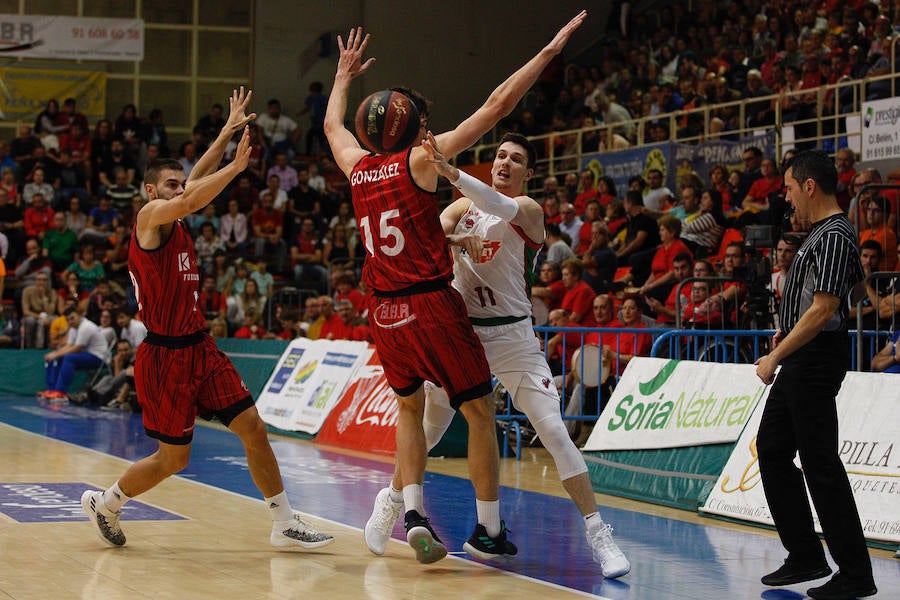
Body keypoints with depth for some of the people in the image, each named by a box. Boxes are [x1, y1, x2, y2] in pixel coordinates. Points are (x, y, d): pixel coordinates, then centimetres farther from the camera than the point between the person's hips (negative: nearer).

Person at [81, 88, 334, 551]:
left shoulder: (176, 223, 12)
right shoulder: (150, 216, -11)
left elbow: (197, 181, 17)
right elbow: (190, 202, -29)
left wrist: (227, 133, 8)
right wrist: (236, 166, -29)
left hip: (200, 347, 8)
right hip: (165, 355, -8)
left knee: (253, 427, -1)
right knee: (172, 459, 2)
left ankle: (286, 523, 3)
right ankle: (103, 503, 25)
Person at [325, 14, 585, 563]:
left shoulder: (357, 166, 7)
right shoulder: (422, 159, -7)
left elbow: (332, 124, 31)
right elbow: (497, 106, -10)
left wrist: (345, 74, 46)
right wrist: (550, 50, -6)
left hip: (384, 312, 6)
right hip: (432, 304, -5)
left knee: (410, 408, 23)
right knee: (480, 411, 7)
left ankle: (412, 512, 5)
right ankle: (489, 529, 10)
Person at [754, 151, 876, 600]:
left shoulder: (834, 237, -17)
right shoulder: (822, 233, 14)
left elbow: (823, 310, -23)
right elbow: (855, 286, 26)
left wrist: (776, 356, -20)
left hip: (816, 358, -11)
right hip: (801, 361, 11)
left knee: (820, 462, -8)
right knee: (773, 449, 14)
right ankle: (805, 557, 19)